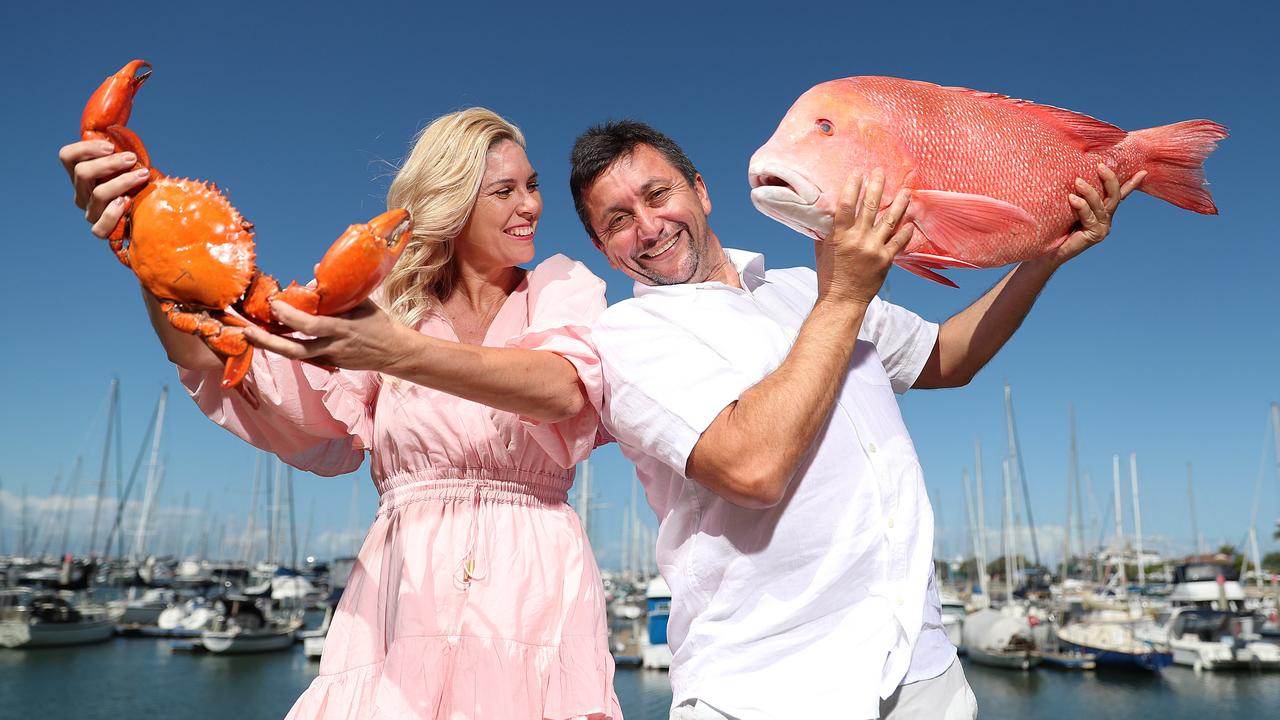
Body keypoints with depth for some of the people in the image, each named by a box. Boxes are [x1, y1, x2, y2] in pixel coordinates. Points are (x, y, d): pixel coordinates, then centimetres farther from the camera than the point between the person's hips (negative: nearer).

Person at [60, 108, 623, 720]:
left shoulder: (562, 288, 7)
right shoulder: (387, 306, 11)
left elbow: (564, 390, -16)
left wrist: (403, 354, -30)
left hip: (537, 596, 0)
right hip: (402, 599, 1)